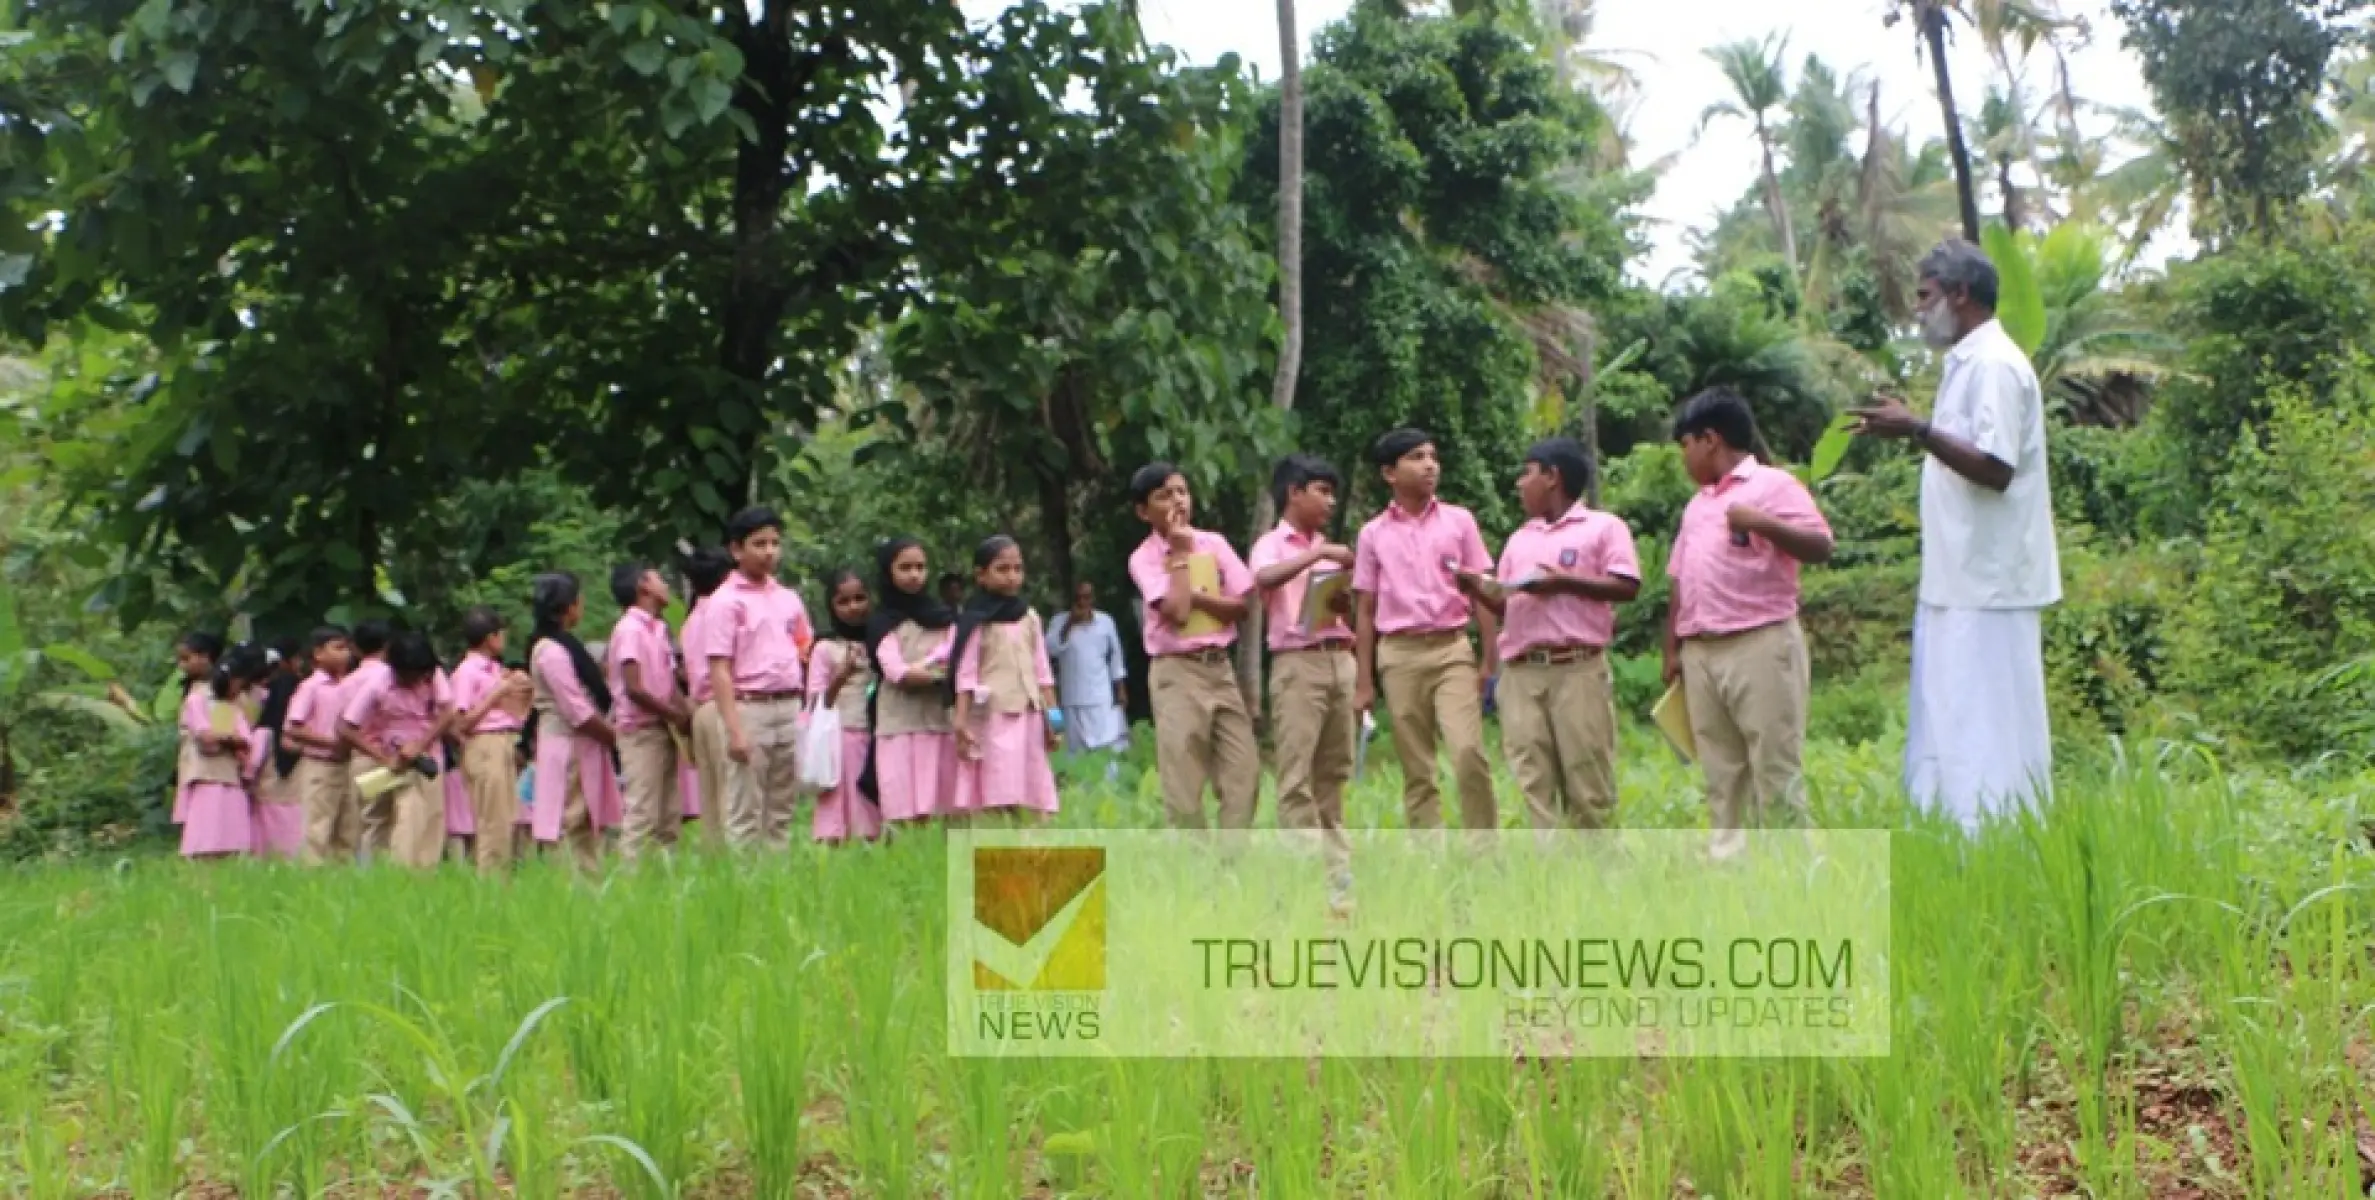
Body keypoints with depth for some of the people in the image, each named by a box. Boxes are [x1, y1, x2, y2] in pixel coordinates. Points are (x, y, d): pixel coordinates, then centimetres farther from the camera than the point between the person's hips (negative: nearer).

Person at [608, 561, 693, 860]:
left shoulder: (658, 629, 14)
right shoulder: (630, 629, -12)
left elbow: (669, 684, 12)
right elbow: (634, 689, -18)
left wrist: (686, 717, -6)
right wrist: (678, 716, -11)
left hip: (662, 729, 9)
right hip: (641, 730, -8)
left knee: (669, 817, 9)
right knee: (643, 815, -10)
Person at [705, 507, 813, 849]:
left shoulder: (788, 598, 12)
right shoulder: (727, 601, -6)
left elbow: (805, 652, 20)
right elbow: (720, 670, -11)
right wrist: (734, 730, -18)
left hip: (790, 708, 6)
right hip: (750, 710, -6)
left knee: (783, 809, 12)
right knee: (745, 812, -3)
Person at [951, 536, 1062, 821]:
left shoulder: (1029, 617, 11)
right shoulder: (976, 621, -2)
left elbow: (1042, 671, 13)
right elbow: (966, 674, -5)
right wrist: (961, 723, -12)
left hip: (1028, 715, 4)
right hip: (993, 715, -4)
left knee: (1028, 795, 2)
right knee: (999, 800, -10)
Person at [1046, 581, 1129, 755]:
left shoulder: (1105, 621, 6)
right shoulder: (1060, 621, 1)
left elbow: (1116, 656, 10)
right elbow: (1051, 649, -13)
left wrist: (1121, 689, 6)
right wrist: (1070, 623, -17)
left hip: (1104, 697, 0)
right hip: (1075, 699, 0)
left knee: (1113, 744, -6)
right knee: (1079, 749, 3)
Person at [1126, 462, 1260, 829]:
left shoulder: (1214, 543, 7)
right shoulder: (1144, 558, -5)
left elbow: (1240, 605, 1)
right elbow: (1177, 612, -19)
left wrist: (1196, 595, -12)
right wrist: (1180, 555, -11)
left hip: (1220, 667, 5)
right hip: (1177, 674, -4)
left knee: (1244, 771, 0)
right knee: (1183, 780, -5)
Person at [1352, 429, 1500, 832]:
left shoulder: (1459, 520, 6)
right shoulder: (1373, 533, 7)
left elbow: (1481, 593, 6)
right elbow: (1365, 610, 8)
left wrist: (1490, 659, -1)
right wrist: (1363, 681, 4)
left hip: (1452, 650, -1)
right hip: (1400, 656, 1)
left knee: (1469, 753, -15)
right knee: (1416, 771, 3)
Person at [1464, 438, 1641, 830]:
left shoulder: (1603, 526, 4)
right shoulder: (1519, 540, 22)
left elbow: (1627, 587, -7)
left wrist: (1562, 581, -13)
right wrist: (1477, 590, 1)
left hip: (1579, 669, -5)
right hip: (1522, 674, 5)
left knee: (1587, 779, -4)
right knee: (1534, 782, -2)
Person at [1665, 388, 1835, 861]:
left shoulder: (1773, 484, -1)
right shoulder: (1697, 504, 20)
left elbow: (1821, 548, -10)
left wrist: (1762, 523, -21)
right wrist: (1672, 648, 16)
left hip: (1760, 645, -7)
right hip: (1700, 653, 7)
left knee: (1774, 766, -5)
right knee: (1721, 769, 9)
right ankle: (1727, 858, 13)